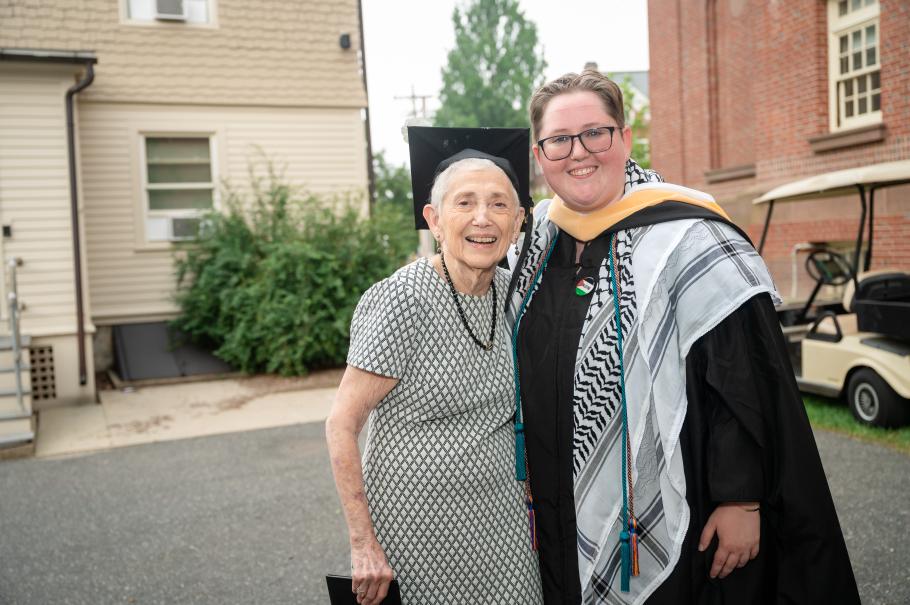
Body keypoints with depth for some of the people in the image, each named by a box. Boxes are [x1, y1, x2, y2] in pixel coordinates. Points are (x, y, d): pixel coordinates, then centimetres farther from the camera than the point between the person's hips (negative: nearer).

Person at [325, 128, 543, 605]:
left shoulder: (512, 292, -1)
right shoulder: (401, 299, -19)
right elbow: (341, 426, -15)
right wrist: (362, 545, -16)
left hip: (503, 520, 5)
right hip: (419, 525, -5)